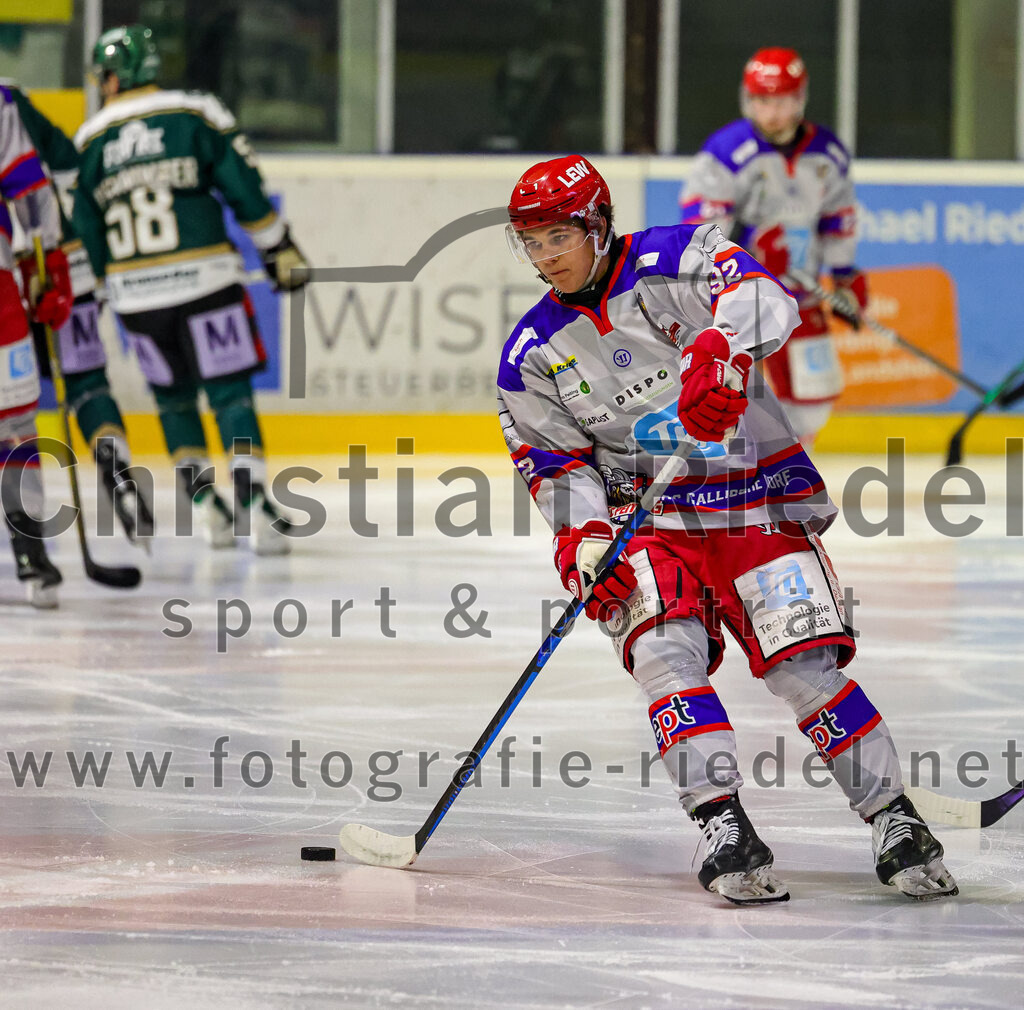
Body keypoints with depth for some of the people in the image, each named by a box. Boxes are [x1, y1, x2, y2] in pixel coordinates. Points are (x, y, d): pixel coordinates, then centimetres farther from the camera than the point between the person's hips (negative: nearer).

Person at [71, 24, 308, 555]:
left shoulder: (88, 141, 6)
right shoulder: (197, 114, 0)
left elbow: (84, 230, 8)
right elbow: (245, 189, -3)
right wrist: (280, 251, 4)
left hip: (134, 292, 2)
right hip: (203, 279, -2)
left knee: (173, 397, 18)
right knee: (229, 392, 0)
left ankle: (207, 507, 13)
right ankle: (255, 507, -13)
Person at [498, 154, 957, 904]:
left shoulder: (674, 260, -9)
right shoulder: (534, 353, 4)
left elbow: (763, 298, -26)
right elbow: (556, 464, 5)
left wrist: (721, 349, -47)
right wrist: (584, 541, -13)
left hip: (754, 497, -2)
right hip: (644, 518, 3)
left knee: (803, 663, -13)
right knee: (663, 647, -23)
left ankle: (896, 825, -4)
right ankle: (724, 830, -28)